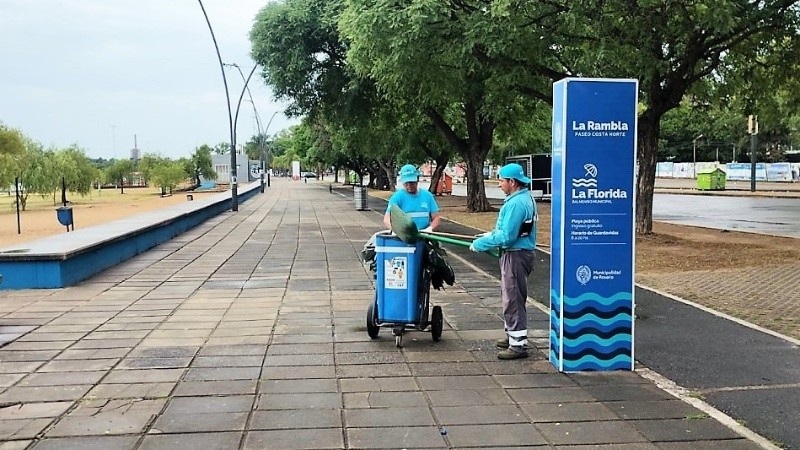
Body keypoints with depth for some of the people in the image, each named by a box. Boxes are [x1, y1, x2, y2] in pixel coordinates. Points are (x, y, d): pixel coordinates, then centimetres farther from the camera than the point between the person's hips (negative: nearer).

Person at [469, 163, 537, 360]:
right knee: (510, 297, 20)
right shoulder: (525, 198, 12)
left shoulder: (516, 203, -22)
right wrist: (492, 233, 15)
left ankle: (519, 345, 1)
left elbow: (506, 237, -25)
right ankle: (513, 335, 33)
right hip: (517, 253, 11)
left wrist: (479, 244, -17)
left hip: (515, 255, -11)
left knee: (513, 300, -5)